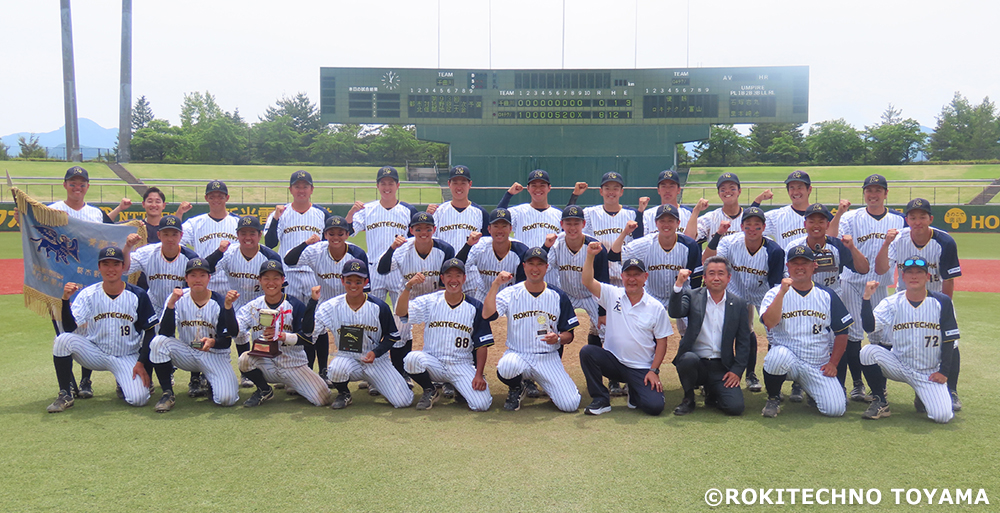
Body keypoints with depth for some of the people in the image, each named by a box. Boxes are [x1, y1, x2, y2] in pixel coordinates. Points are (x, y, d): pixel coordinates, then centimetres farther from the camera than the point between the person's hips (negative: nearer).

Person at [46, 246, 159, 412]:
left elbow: (149, 331, -3)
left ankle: (124, 383, 16)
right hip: (95, 353, 2)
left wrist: (141, 363, -11)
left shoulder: (138, 296, -8)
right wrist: (66, 299, -28)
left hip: (127, 358, -1)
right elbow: (69, 328, -15)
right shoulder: (88, 294, -5)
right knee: (63, 339, -26)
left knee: (139, 399, -23)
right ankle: (65, 394, -9)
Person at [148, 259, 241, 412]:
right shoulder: (178, 299, -5)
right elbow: (165, 333, -17)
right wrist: (171, 304, -26)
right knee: (158, 341, -27)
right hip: (186, 353, 2)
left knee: (227, 399, -24)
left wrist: (213, 342, -31)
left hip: (215, 356, -2)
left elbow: (227, 341, -9)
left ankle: (209, 382, 14)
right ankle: (167, 393, -12)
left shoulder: (220, 302, -10)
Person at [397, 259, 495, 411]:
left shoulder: (475, 307, 0)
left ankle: (459, 389, 17)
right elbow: (400, 313, -14)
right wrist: (408, 287, -28)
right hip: (433, 363, 0)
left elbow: (482, 345, 0)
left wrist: (479, 375, -10)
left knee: (481, 404, -20)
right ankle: (430, 391, 0)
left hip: (462, 366, 0)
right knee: (412, 358, -33)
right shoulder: (429, 301, 1)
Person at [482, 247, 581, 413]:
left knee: (570, 405, -15)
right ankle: (516, 390, 0)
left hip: (549, 359, 1)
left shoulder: (559, 297, 3)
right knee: (507, 366, -37)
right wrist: (495, 284, -20)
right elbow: (487, 314, -18)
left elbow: (569, 334, 6)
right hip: (517, 355, -1)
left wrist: (558, 338, -16)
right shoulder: (510, 293, -1)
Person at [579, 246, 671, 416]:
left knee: (654, 406, -20)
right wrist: (590, 256, -26)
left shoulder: (656, 308, 0)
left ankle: (635, 392, 19)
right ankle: (601, 401, -9)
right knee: (587, 351, -27)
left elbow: (661, 342, 2)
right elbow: (588, 282, -13)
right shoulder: (612, 295, 1)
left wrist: (654, 371, -6)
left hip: (642, 369, -1)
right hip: (613, 362, 1)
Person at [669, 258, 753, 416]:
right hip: (694, 362, -1)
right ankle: (688, 399, -5)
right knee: (688, 358, -35)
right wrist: (679, 284, -28)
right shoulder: (693, 296, 3)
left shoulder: (738, 304, 6)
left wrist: (737, 370, -3)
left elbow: (744, 342, 7)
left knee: (735, 407, -18)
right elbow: (675, 312, -17)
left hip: (722, 367, 1)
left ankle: (711, 394, 19)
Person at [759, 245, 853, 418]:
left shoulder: (827, 295, 5)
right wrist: (782, 292, -27)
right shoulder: (775, 293, -1)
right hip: (787, 358, -2)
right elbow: (769, 323, -20)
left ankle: (815, 392, 24)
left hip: (819, 367, 2)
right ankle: (773, 398, -8)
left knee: (835, 409, -14)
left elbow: (842, 332, 10)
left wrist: (833, 363, 2)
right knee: (778, 354, -37)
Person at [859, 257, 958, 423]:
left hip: (929, 374, -1)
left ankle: (923, 398, 19)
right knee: (869, 351, -27)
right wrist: (867, 297, -30)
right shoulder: (891, 303, -4)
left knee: (942, 416, -19)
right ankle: (880, 402, -8)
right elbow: (869, 327, -19)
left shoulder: (942, 302, -4)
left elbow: (949, 339, -1)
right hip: (899, 366, 1)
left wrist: (944, 371, -6)